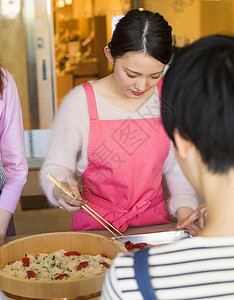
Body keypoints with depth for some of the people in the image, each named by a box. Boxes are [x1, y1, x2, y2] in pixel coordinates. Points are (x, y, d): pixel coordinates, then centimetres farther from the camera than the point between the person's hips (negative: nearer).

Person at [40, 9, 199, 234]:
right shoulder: (80, 102, -9)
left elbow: (177, 166, 10)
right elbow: (56, 166, 0)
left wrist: (185, 208, -3)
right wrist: (60, 189, -21)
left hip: (154, 223, 3)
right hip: (95, 226, -2)